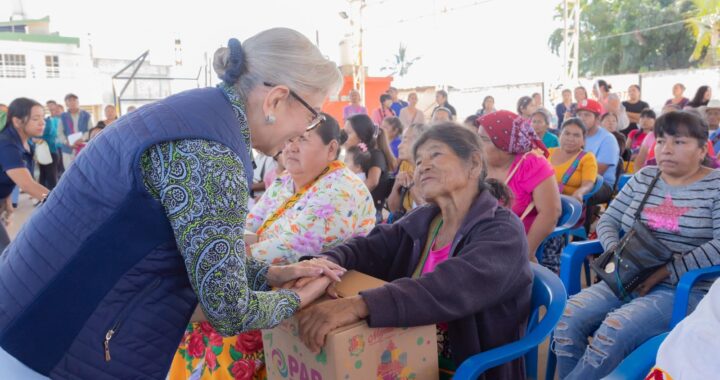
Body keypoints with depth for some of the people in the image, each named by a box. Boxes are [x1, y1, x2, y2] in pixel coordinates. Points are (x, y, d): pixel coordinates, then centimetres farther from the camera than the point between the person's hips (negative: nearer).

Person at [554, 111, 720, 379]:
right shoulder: (643, 178, 13)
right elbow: (608, 221, 13)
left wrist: (666, 272, -18)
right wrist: (616, 253, -8)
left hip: (684, 289, -4)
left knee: (614, 330, -30)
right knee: (568, 316, -20)